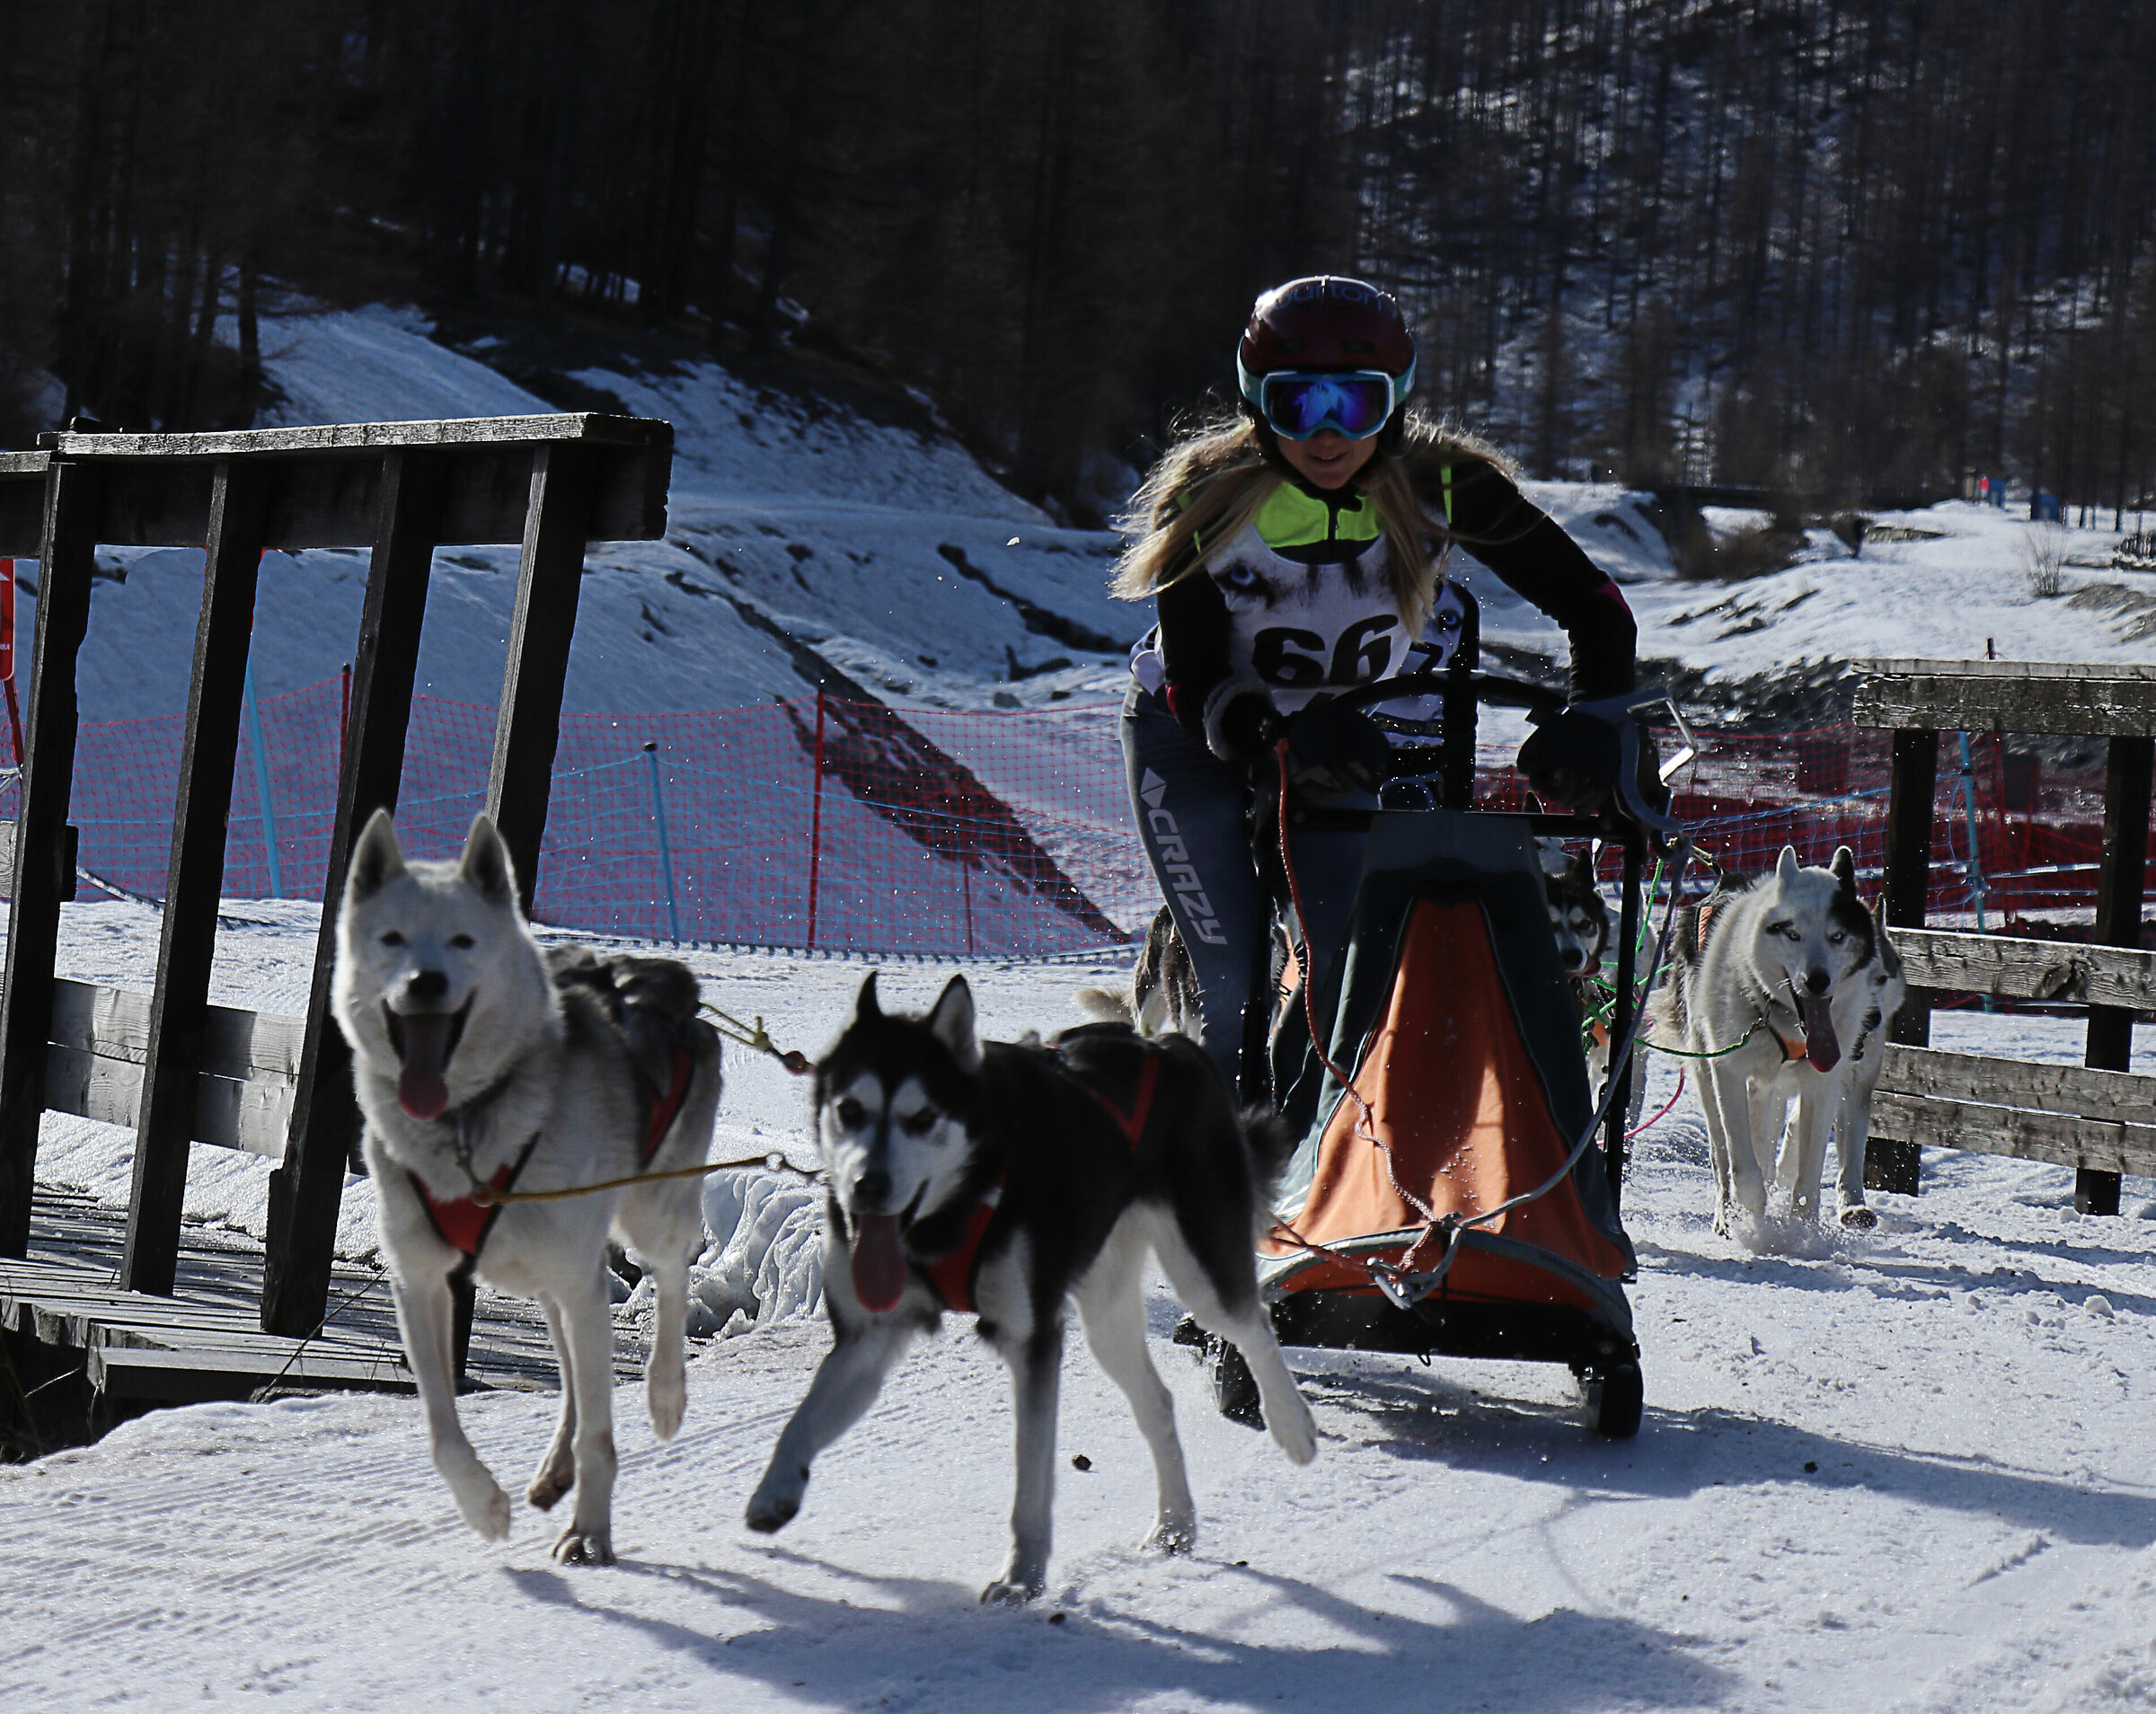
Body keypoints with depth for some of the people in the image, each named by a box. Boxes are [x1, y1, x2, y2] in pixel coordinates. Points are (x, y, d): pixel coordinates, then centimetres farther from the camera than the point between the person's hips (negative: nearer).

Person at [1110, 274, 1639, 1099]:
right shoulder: (1205, 500, -28)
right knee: (1237, 992, -12)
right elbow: (1193, 690, -28)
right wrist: (1286, 733, -49)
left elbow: (1596, 610, -22)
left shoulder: (1442, 487, -25)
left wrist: (1589, 730, -40)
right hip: (1193, 743, -2)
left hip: (1349, 730, 2)